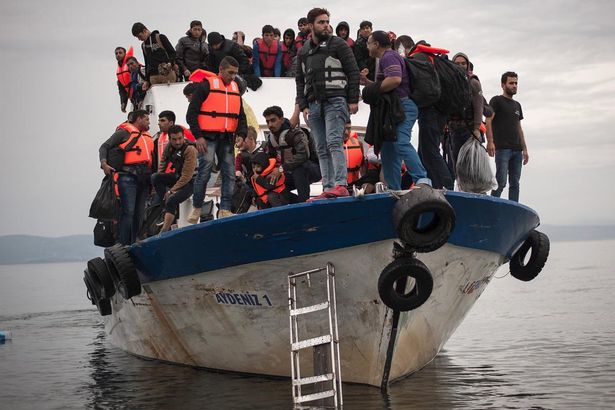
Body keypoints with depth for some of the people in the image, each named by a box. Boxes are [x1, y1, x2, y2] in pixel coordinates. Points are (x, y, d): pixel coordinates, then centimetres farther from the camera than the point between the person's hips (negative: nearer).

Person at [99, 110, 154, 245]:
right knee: (128, 211, -15)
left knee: (139, 213, 8)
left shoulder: (148, 137, 24)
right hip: (128, 176, -7)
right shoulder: (124, 132, 3)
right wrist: (104, 163, -18)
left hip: (144, 178, 7)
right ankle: (123, 245, -15)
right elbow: (104, 147, -1)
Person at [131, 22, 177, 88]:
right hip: (154, 77, 4)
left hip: (167, 73, -4)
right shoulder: (143, 45, 20)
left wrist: (170, 63, -19)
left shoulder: (160, 38, 3)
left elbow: (172, 52, 0)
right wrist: (147, 80, 18)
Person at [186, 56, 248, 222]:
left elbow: (241, 116, 17)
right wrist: (198, 136, -13)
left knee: (229, 174, 0)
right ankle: (196, 209, 2)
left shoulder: (235, 88, 14)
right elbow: (191, 113, -6)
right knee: (204, 173, -10)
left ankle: (225, 210, 3)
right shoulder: (206, 85, -4)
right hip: (208, 138, -6)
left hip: (227, 139, 6)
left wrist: (241, 135, 0)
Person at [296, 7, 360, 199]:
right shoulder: (303, 52, 18)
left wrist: (353, 100, -7)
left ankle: (341, 185, -25)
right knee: (322, 150, 3)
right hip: (314, 105, 6)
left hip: (335, 102, -6)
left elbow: (353, 73, 0)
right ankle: (328, 188, 3)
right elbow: (300, 81, 20)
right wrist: (303, 105, 8)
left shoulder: (338, 44, 3)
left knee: (334, 143, -19)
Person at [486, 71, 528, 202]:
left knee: (515, 183, 3)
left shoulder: (517, 105, 23)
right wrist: (490, 141, -21)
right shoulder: (496, 101, 3)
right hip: (502, 148, -7)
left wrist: (524, 149, 16)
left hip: (517, 150, 7)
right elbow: (488, 121, -8)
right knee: (501, 182, -13)